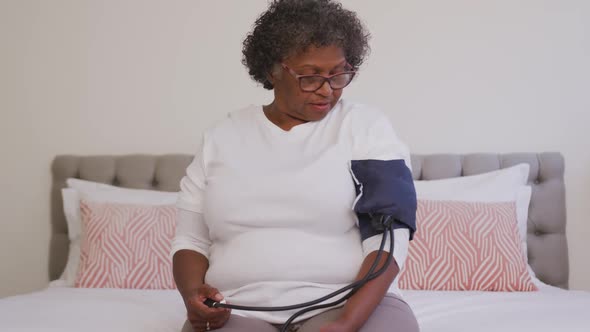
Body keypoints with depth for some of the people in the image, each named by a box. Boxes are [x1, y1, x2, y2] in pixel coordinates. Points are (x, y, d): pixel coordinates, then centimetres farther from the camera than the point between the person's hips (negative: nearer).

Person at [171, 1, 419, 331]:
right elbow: (191, 239, 13)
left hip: (355, 305, 0)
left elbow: (388, 238, -7)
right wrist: (192, 292, -9)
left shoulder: (368, 127, 2)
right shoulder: (222, 137, 10)